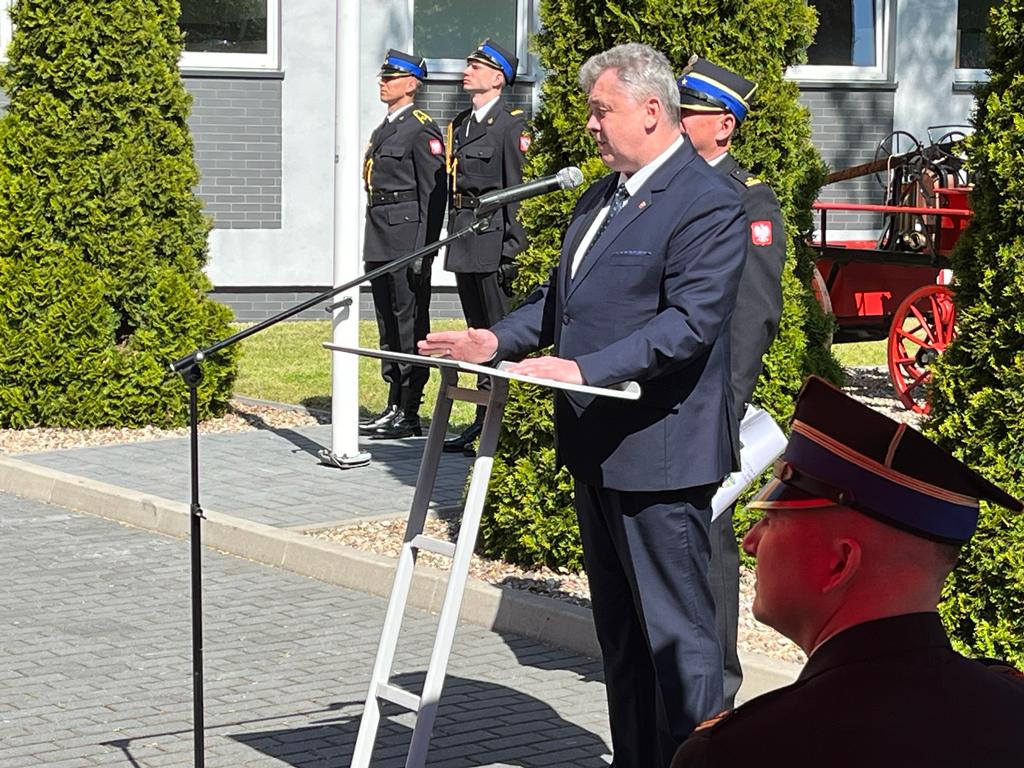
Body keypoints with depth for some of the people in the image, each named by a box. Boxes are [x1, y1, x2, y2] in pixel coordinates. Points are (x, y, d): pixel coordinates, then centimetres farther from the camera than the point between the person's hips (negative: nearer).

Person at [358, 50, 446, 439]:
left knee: (410, 321, -6)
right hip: (380, 241, 9)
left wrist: (424, 250, -17)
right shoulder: (382, 131, 19)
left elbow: (433, 192, -13)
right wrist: (373, 243, 17)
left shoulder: (422, 129, -8)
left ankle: (409, 414, -4)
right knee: (387, 322, 12)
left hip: (407, 236, -9)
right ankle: (394, 405, 18)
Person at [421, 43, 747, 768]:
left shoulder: (708, 204, -14)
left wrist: (585, 370, -29)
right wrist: (498, 339, 3)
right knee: (619, 628, 17)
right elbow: (560, 296, 20)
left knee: (677, 632, -3)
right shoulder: (602, 197, 15)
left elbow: (688, 323, -23)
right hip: (597, 449, 10)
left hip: (657, 451, -10)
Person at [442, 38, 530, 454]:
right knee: (478, 333, 13)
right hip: (463, 238, 9)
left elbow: (518, 189, -14)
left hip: (493, 236, -9)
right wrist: (452, 238, 16)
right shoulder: (461, 125, 16)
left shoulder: (511, 124, -9)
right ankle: (484, 421, 19)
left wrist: (512, 248, -18)